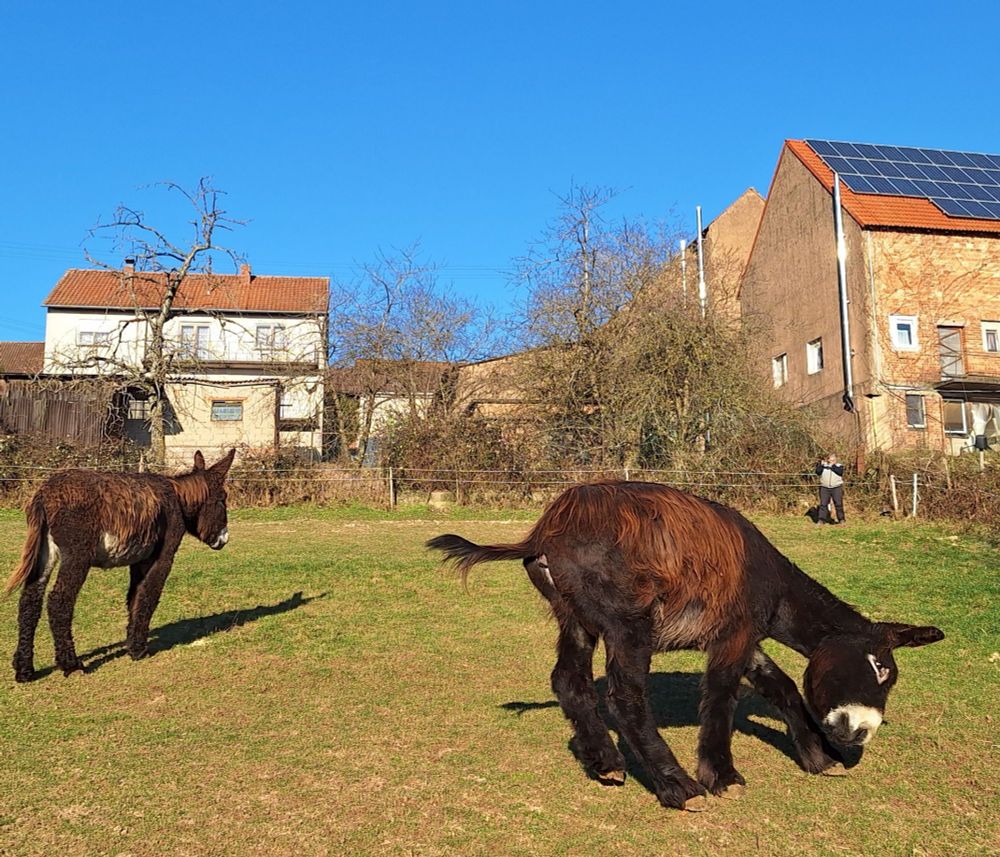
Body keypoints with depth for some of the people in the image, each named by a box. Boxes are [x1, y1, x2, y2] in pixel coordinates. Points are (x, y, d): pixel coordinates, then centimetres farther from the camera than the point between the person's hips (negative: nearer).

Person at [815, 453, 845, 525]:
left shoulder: (839, 466, 8)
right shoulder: (823, 465, 11)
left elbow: (840, 472, -13)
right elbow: (818, 472, -5)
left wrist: (832, 465, -10)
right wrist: (821, 464, -10)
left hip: (837, 488, -1)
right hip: (824, 488, 1)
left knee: (839, 504, -1)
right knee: (823, 504, -3)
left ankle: (841, 520, 7)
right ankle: (820, 520, -3)